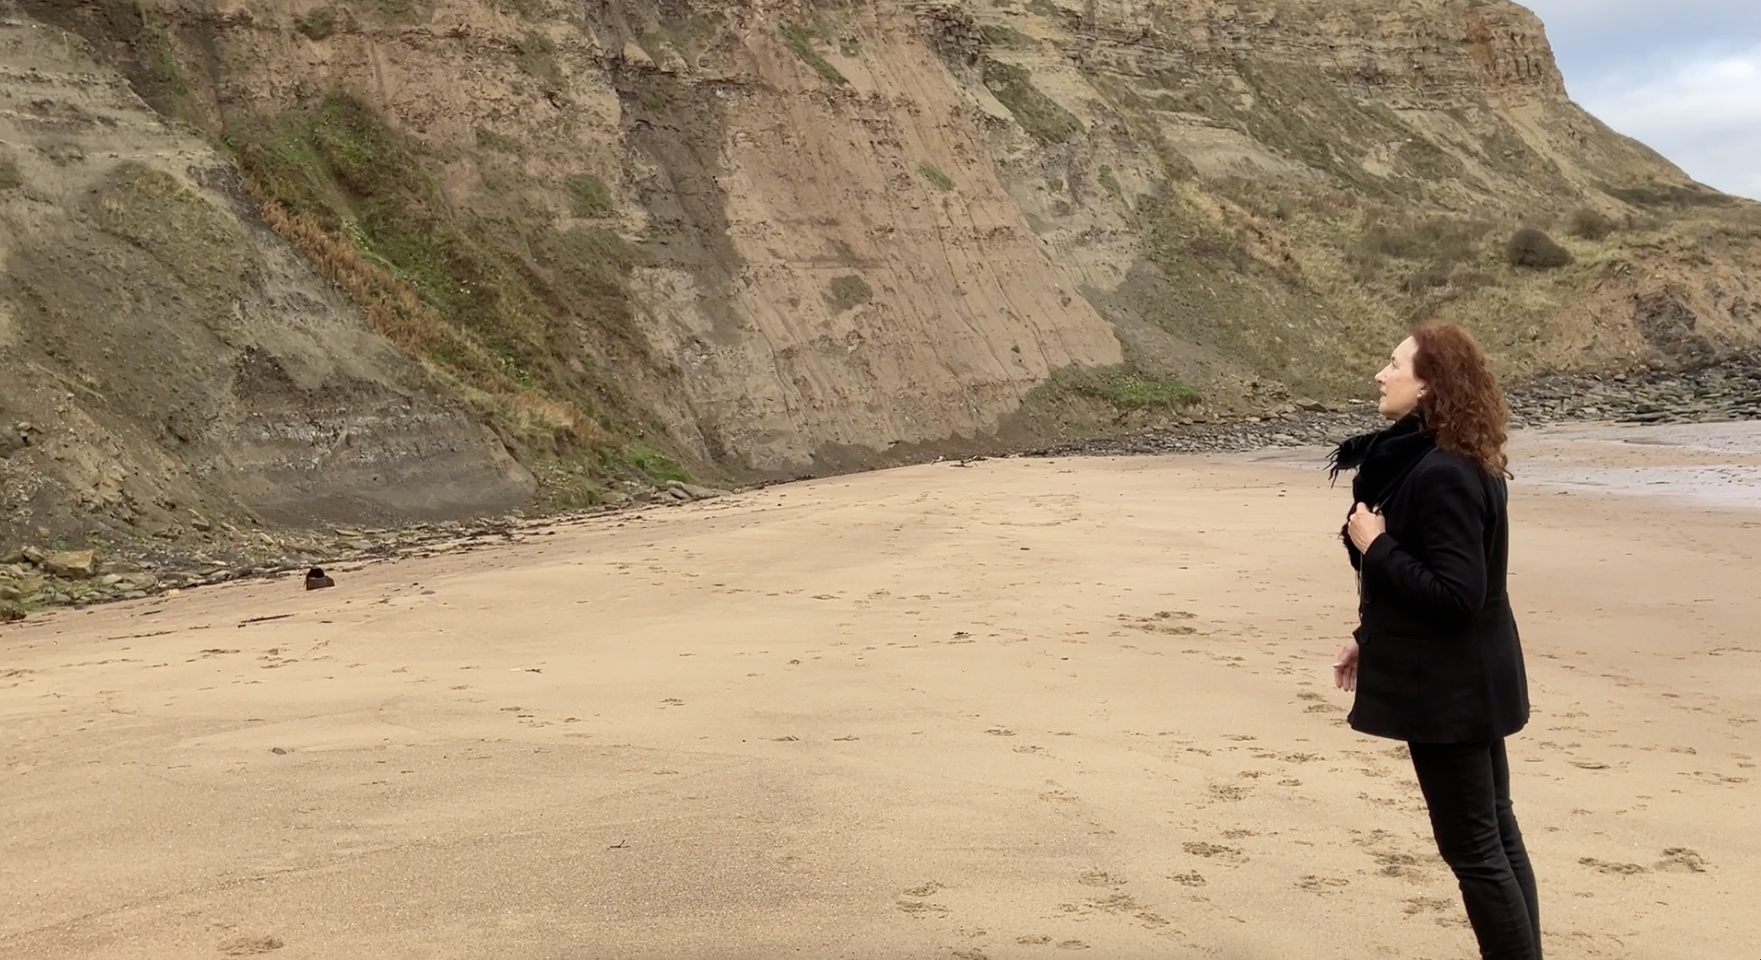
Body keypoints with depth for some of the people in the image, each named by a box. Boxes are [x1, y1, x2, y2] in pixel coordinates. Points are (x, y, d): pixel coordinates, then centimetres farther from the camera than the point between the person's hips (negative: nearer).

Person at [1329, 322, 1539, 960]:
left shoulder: (1443, 474, -24)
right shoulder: (1423, 459, 9)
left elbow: (1455, 595, -27)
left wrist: (1374, 546, -20)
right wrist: (1370, 638, 17)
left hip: (1449, 686, -11)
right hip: (1468, 679, 11)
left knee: (1473, 849, -1)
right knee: (1496, 835, 17)